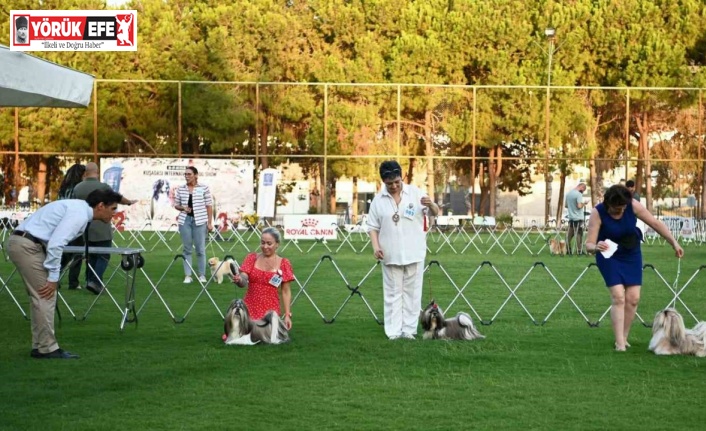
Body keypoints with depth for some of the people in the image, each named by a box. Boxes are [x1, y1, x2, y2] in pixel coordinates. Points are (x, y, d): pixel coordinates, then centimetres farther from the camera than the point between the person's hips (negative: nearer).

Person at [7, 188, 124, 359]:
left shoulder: (78, 209, 16)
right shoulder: (79, 214, -14)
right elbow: (55, 244, -22)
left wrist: (52, 276, 17)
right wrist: (53, 278, -16)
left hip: (20, 243, 10)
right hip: (27, 245, -10)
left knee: (40, 297, 14)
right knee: (45, 296, -6)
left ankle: (40, 346, 17)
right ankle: (47, 349, -1)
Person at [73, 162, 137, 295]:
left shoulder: (77, 188, 3)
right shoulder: (103, 187, -12)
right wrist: (130, 202, 23)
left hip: (85, 229, 5)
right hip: (101, 230, -5)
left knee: (90, 256, 16)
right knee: (103, 256, -1)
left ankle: (89, 281, 18)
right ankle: (95, 282, -15)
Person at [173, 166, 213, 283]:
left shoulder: (204, 188, -1)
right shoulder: (180, 189, 7)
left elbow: (209, 206, 1)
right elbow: (176, 205, 14)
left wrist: (210, 222, -2)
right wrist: (182, 208, -8)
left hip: (199, 221, -2)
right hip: (185, 220, 2)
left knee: (200, 249, 1)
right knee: (187, 249, 5)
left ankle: (202, 275, 10)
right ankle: (187, 275, 8)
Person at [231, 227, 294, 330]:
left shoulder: (283, 263, 0)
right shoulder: (252, 258, 4)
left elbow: (286, 291, 2)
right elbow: (243, 281, -5)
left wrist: (287, 315, -3)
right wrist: (238, 280, -29)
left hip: (271, 310, -1)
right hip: (250, 308, 1)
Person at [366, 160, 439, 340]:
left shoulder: (415, 193, -1)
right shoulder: (378, 200, 1)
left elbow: (435, 213, 0)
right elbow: (373, 226, 5)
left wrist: (430, 204, -23)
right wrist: (375, 246, -10)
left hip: (414, 253, 0)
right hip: (391, 255, 0)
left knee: (412, 292, 5)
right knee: (393, 293, 4)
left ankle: (409, 329, 11)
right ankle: (393, 331, 6)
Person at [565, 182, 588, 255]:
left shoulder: (568, 194, 10)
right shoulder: (579, 194, -15)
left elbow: (566, 205, 18)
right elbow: (579, 206, -21)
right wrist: (583, 204, -3)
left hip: (571, 217, 7)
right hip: (578, 218, -7)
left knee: (569, 234, 10)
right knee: (579, 234, -1)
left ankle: (568, 250, 12)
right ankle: (579, 251, 0)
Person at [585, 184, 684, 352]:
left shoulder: (633, 206, -21)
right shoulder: (598, 213, -26)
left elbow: (655, 223, -12)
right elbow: (589, 244, -28)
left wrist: (674, 243, -13)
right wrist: (596, 247, -51)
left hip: (631, 255, 3)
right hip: (609, 256, -3)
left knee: (633, 298, -1)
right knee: (618, 297, -16)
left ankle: (624, 338, 13)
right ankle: (619, 343, -16)